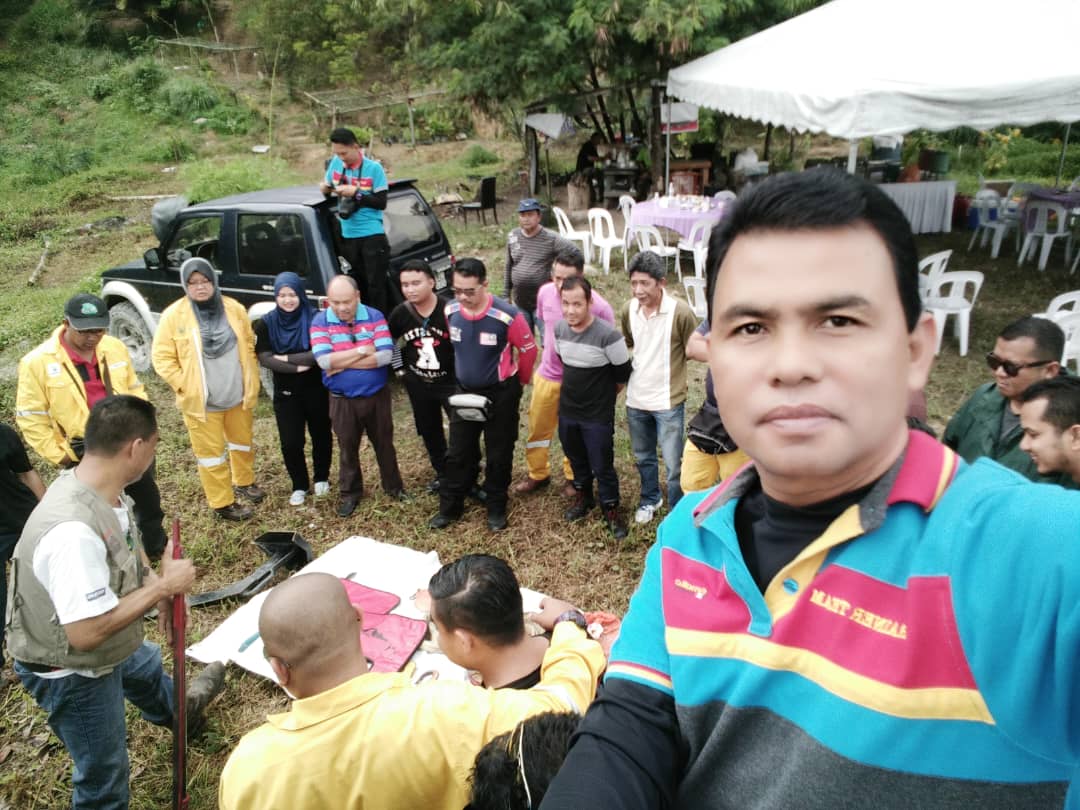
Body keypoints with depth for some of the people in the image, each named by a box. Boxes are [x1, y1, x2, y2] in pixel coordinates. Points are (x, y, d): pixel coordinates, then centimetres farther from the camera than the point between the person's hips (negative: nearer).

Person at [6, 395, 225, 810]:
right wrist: (163, 586, -30)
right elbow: (86, 633, -39)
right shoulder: (72, 530, -42)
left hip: (105, 646, 10)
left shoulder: (102, 490, -13)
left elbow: (127, 543, 8)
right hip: (71, 672, -10)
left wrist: (155, 584, -8)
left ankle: (180, 710, 71)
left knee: (149, 669, 38)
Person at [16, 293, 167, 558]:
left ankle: (157, 549, 43)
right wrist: (60, 456, -11)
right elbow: (31, 418, -10)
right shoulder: (38, 362, -16)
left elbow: (135, 391, 9)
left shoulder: (115, 348, -4)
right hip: (84, 455, -4)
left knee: (149, 500, 20)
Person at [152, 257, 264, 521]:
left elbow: (249, 346, 7)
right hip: (201, 401, -4)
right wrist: (185, 387, -14)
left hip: (238, 396, 4)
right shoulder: (173, 316, -11)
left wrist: (252, 383, 3)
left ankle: (244, 482, 46)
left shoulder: (234, 308, -2)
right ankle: (223, 504, 21)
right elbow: (162, 358, -7)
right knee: (211, 452, 7)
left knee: (243, 441, 22)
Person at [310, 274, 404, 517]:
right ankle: (350, 493, 33)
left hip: (377, 396, 0)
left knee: (384, 444, 16)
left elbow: (385, 356, -20)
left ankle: (394, 486, 36)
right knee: (347, 448, 16)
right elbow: (324, 361, -22)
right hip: (342, 401, 0)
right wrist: (363, 350, -20)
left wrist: (342, 363, -20)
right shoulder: (320, 322, -10)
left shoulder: (374, 317, -10)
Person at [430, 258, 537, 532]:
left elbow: (528, 350, -9)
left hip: (500, 394, -4)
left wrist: (521, 380, 5)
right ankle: (449, 507, 30)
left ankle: (496, 507, 31)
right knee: (458, 453, 14)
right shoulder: (450, 312, -11)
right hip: (463, 392, 4)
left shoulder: (507, 315, -25)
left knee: (499, 454, 11)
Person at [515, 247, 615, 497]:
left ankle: (574, 478, 40)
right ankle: (538, 474, 40)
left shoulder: (598, 306, -26)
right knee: (537, 428, 17)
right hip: (547, 375, 4)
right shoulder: (545, 292, -13)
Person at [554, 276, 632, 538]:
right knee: (576, 460, 23)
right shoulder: (559, 329, -8)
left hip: (598, 416, -5)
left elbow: (623, 374, -11)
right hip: (567, 411, 5)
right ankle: (583, 498, 46)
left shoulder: (608, 335, -25)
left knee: (602, 467, 7)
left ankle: (611, 510, 29)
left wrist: (602, 395, 5)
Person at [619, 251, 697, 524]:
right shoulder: (628, 310, -5)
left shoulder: (680, 312, -21)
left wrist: (668, 361, -5)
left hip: (668, 401, -5)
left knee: (673, 463, 6)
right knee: (643, 458, 23)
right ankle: (650, 499, 46)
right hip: (636, 399, 5)